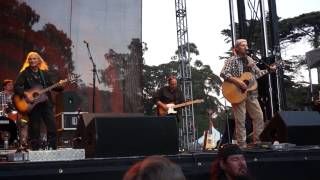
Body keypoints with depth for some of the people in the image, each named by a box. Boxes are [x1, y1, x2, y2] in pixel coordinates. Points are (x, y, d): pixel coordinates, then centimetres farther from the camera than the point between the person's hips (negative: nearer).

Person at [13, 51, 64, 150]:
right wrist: (25, 96, -22)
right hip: (32, 105, -4)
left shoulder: (44, 73, 12)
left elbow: (51, 86, 16)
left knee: (53, 126, -1)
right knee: (34, 128, 2)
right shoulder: (24, 73, -1)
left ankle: (53, 148, 9)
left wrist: (59, 86, -4)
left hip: (46, 103, 4)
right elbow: (16, 87, -10)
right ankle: (36, 149, 13)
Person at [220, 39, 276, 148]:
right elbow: (223, 74, -17)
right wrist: (237, 82, -24)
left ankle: (258, 141, 16)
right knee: (240, 120, -4)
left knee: (259, 116, 6)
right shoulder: (232, 60, -6)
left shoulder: (249, 60, 14)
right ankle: (242, 145, 2)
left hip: (251, 94, 7)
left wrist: (269, 70, 5)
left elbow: (258, 72, 22)